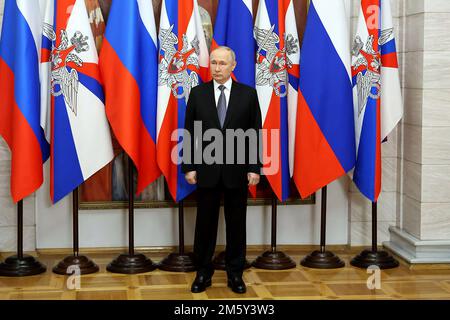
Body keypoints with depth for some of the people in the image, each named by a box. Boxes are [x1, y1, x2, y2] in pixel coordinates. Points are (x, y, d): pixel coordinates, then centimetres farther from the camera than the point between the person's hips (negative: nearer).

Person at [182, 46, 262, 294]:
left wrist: (254, 168, -6)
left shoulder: (248, 94, 0)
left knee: (236, 224, 7)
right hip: (206, 170, 1)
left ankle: (235, 273, 19)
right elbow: (189, 133, 3)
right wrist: (189, 167, -3)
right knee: (205, 223, 7)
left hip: (237, 170, 0)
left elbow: (255, 133, 0)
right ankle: (203, 272, 18)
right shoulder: (198, 93, 2)